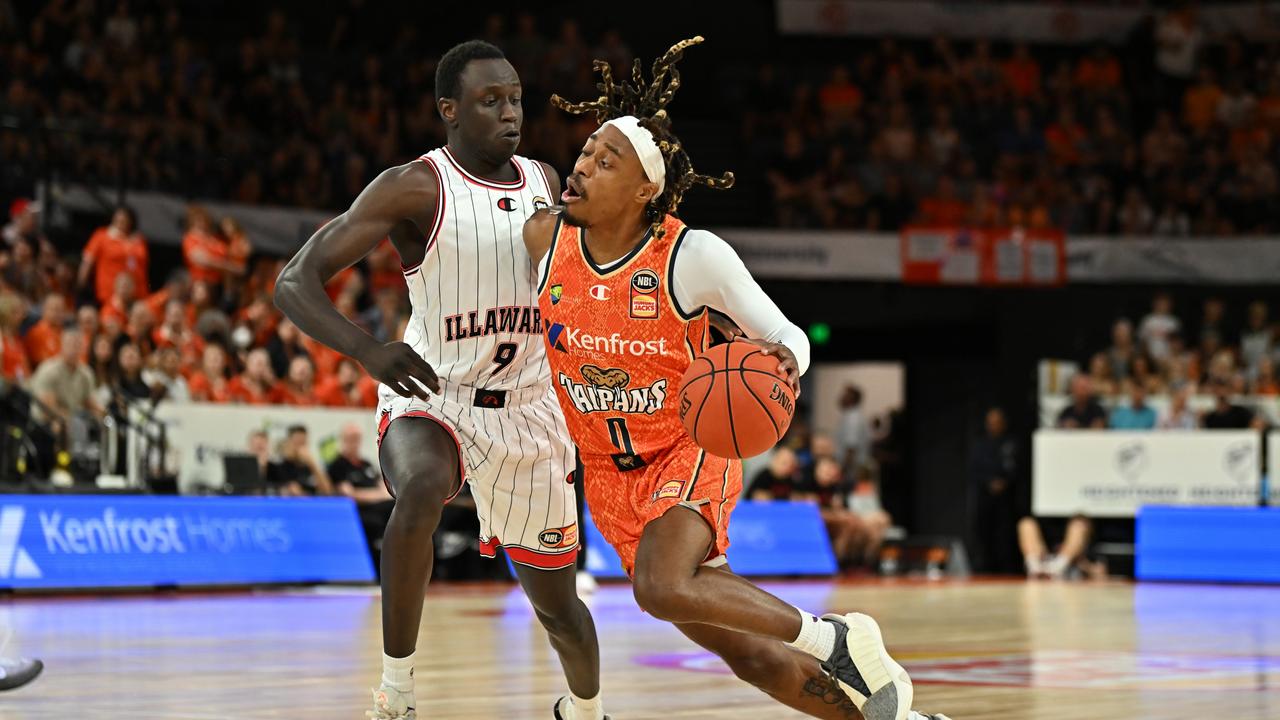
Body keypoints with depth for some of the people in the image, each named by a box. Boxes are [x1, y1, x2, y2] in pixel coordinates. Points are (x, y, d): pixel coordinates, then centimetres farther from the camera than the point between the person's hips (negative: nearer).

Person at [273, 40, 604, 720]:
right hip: (429, 400, -5)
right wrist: (367, 350, -41)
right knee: (421, 491, -40)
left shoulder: (545, 182, 2)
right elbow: (295, 282, -23)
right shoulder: (414, 187, -16)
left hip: (527, 410, 5)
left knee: (558, 602, 12)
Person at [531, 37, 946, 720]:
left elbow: (787, 335, -10)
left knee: (661, 589, -34)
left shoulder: (694, 255, -20)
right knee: (746, 654, 3)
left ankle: (833, 637, -13)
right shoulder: (545, 238, -9)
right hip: (609, 477, 4)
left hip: (689, 452, -4)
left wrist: (784, 359, -33)